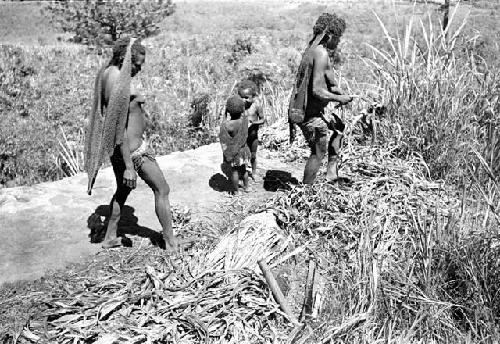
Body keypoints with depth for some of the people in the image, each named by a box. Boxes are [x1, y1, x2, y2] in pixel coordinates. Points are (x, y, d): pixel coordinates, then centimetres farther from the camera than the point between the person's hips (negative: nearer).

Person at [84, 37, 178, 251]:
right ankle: (171, 244, 14)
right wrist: (129, 167, -23)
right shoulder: (120, 86, -28)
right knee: (162, 190, 5)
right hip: (132, 148, -10)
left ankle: (110, 238, 37)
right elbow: (120, 130, -27)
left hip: (116, 146, 10)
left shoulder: (106, 72, 1)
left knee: (123, 190, 26)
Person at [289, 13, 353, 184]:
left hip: (301, 110, 9)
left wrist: (338, 92, 13)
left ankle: (332, 170, 30)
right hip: (312, 116, -9)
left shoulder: (311, 49, 9)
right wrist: (339, 99, -12)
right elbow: (317, 91, -27)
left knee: (339, 126, 27)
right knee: (318, 153, 8)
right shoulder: (322, 54, -20)